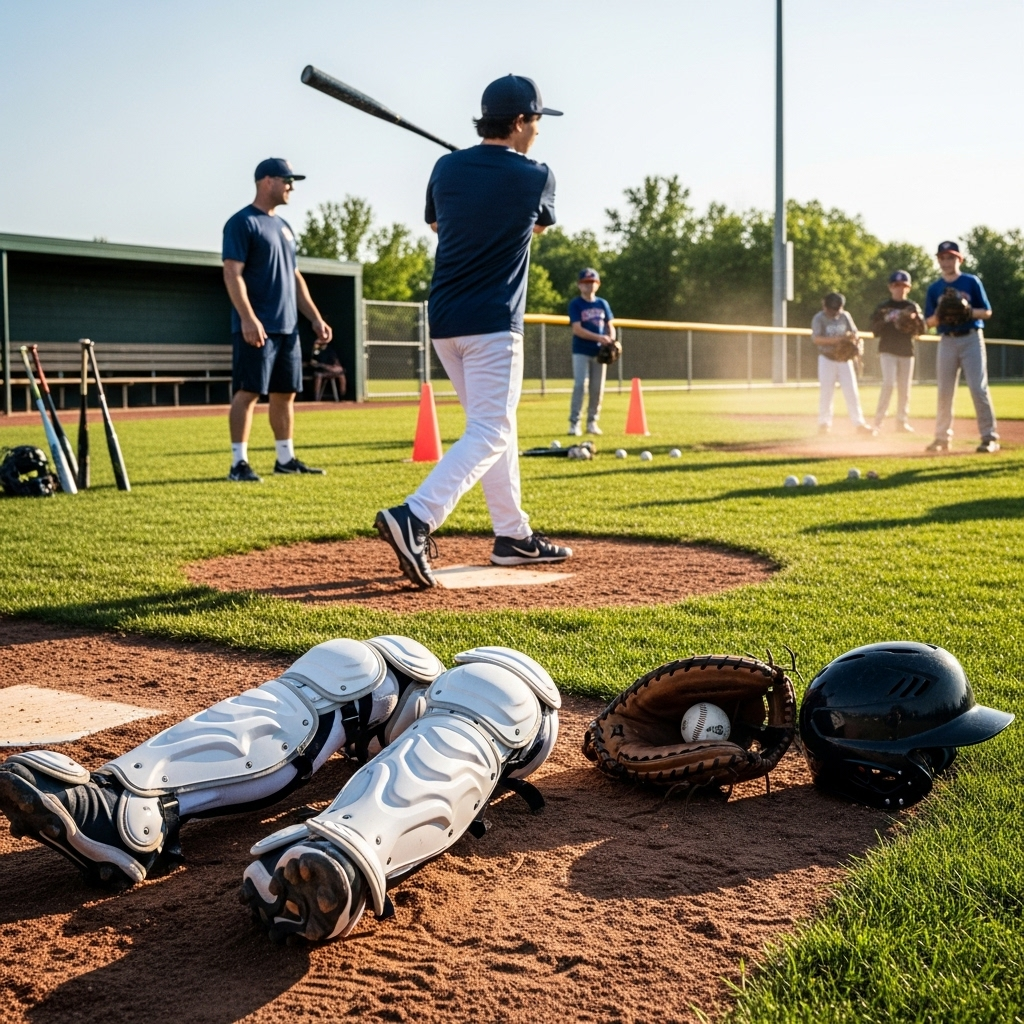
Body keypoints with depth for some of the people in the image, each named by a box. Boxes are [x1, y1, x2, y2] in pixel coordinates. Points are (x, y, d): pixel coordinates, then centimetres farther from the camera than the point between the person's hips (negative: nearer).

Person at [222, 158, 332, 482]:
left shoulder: (284, 226, 20)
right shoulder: (242, 223, -6)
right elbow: (232, 274, -15)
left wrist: (315, 318, 17)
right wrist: (247, 318, -26)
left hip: (287, 327, 8)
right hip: (257, 327, -8)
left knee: (285, 393, 11)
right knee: (248, 392, -8)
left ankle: (286, 459, 19)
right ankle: (239, 463, -5)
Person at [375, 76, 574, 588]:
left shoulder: (446, 169, 6)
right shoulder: (535, 176, -5)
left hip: (444, 320, 7)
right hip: (492, 321, -7)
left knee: (494, 425, 16)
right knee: (489, 434, -8)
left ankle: (513, 535, 21)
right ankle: (414, 518, -26)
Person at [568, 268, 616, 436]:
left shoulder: (603, 304, 11)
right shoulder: (575, 304, -3)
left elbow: (610, 326, 13)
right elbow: (577, 329, -13)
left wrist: (612, 340, -9)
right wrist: (599, 337, -23)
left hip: (599, 352, 4)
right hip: (581, 352, -4)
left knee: (598, 388, 4)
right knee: (580, 385, -13)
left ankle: (592, 422, 14)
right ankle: (574, 423, -11)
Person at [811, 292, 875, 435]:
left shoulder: (845, 316, 4)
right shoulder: (819, 318, -9)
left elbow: (854, 333, 9)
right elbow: (816, 339, -20)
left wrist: (851, 336, -16)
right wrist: (836, 339, -29)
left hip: (845, 359, 3)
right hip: (827, 359, -3)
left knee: (852, 391, 0)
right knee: (826, 392, -1)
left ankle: (859, 424, 2)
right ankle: (824, 424, 10)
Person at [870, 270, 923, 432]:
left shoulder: (912, 307, 9)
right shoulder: (882, 308, 3)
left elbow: (922, 330, 4)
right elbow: (874, 330, -3)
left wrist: (916, 318, -15)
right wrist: (885, 320, -20)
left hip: (907, 352, 3)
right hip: (888, 351, -3)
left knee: (904, 388, 4)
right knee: (889, 383, -16)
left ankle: (902, 421, 12)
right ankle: (878, 421, -13)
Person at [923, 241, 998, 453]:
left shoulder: (971, 282, 2)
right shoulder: (934, 288, 9)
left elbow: (987, 312, 1)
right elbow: (929, 322, 8)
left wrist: (967, 311, -17)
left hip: (971, 339, -3)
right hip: (947, 342, 3)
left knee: (979, 388, -10)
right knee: (944, 392, 4)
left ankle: (990, 437, -9)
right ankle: (942, 437, 12)